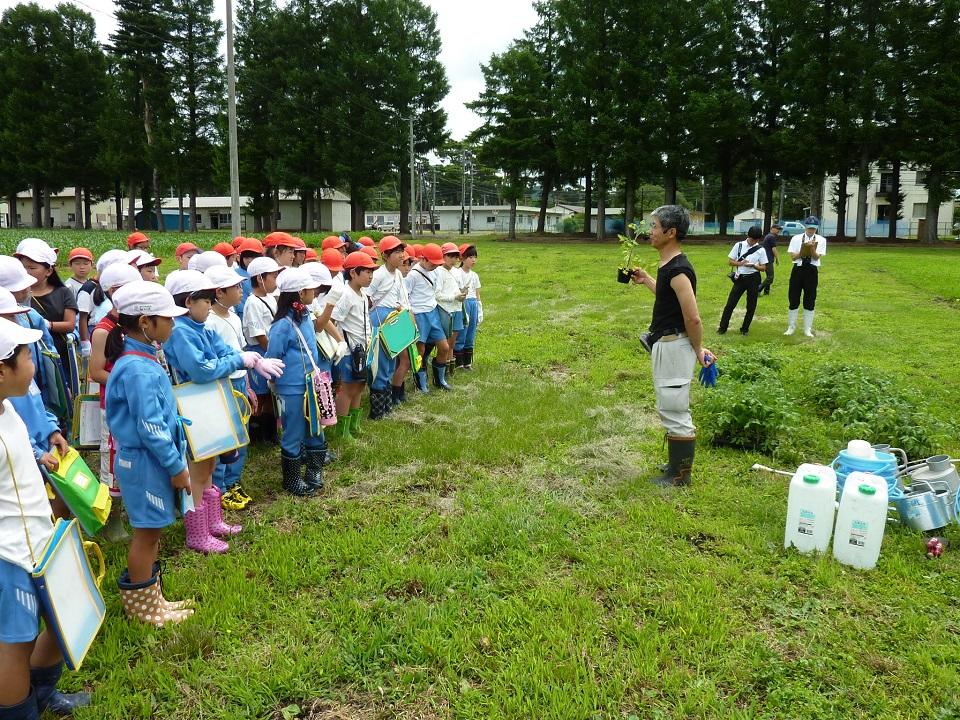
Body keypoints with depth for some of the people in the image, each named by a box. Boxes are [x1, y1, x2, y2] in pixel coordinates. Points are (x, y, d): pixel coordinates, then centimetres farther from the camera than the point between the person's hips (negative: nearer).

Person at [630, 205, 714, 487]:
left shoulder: (678, 270, -22)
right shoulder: (668, 266, 10)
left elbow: (693, 318, -22)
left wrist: (697, 350, -10)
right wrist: (646, 280, 25)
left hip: (673, 346, -11)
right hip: (665, 344, 11)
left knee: (674, 411, 0)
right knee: (673, 409, 20)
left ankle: (680, 475, 12)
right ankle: (679, 464, 33)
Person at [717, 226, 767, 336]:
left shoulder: (760, 250, 0)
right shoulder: (739, 245, 1)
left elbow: (763, 267, 2)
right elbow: (730, 261, 3)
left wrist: (753, 265, -18)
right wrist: (741, 263, -16)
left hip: (753, 279, 0)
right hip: (740, 278, 0)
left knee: (751, 306, 5)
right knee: (730, 303, -1)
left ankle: (745, 329, 19)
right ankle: (722, 327, 6)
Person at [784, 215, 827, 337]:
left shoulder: (821, 240, 1)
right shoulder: (796, 238, 1)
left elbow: (816, 257, -10)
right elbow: (793, 257, -6)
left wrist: (812, 248, -27)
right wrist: (804, 249, -19)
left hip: (812, 271, 0)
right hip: (798, 270, 0)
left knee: (810, 300, 6)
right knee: (794, 299, 5)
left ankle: (807, 329, 17)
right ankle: (791, 327, 18)